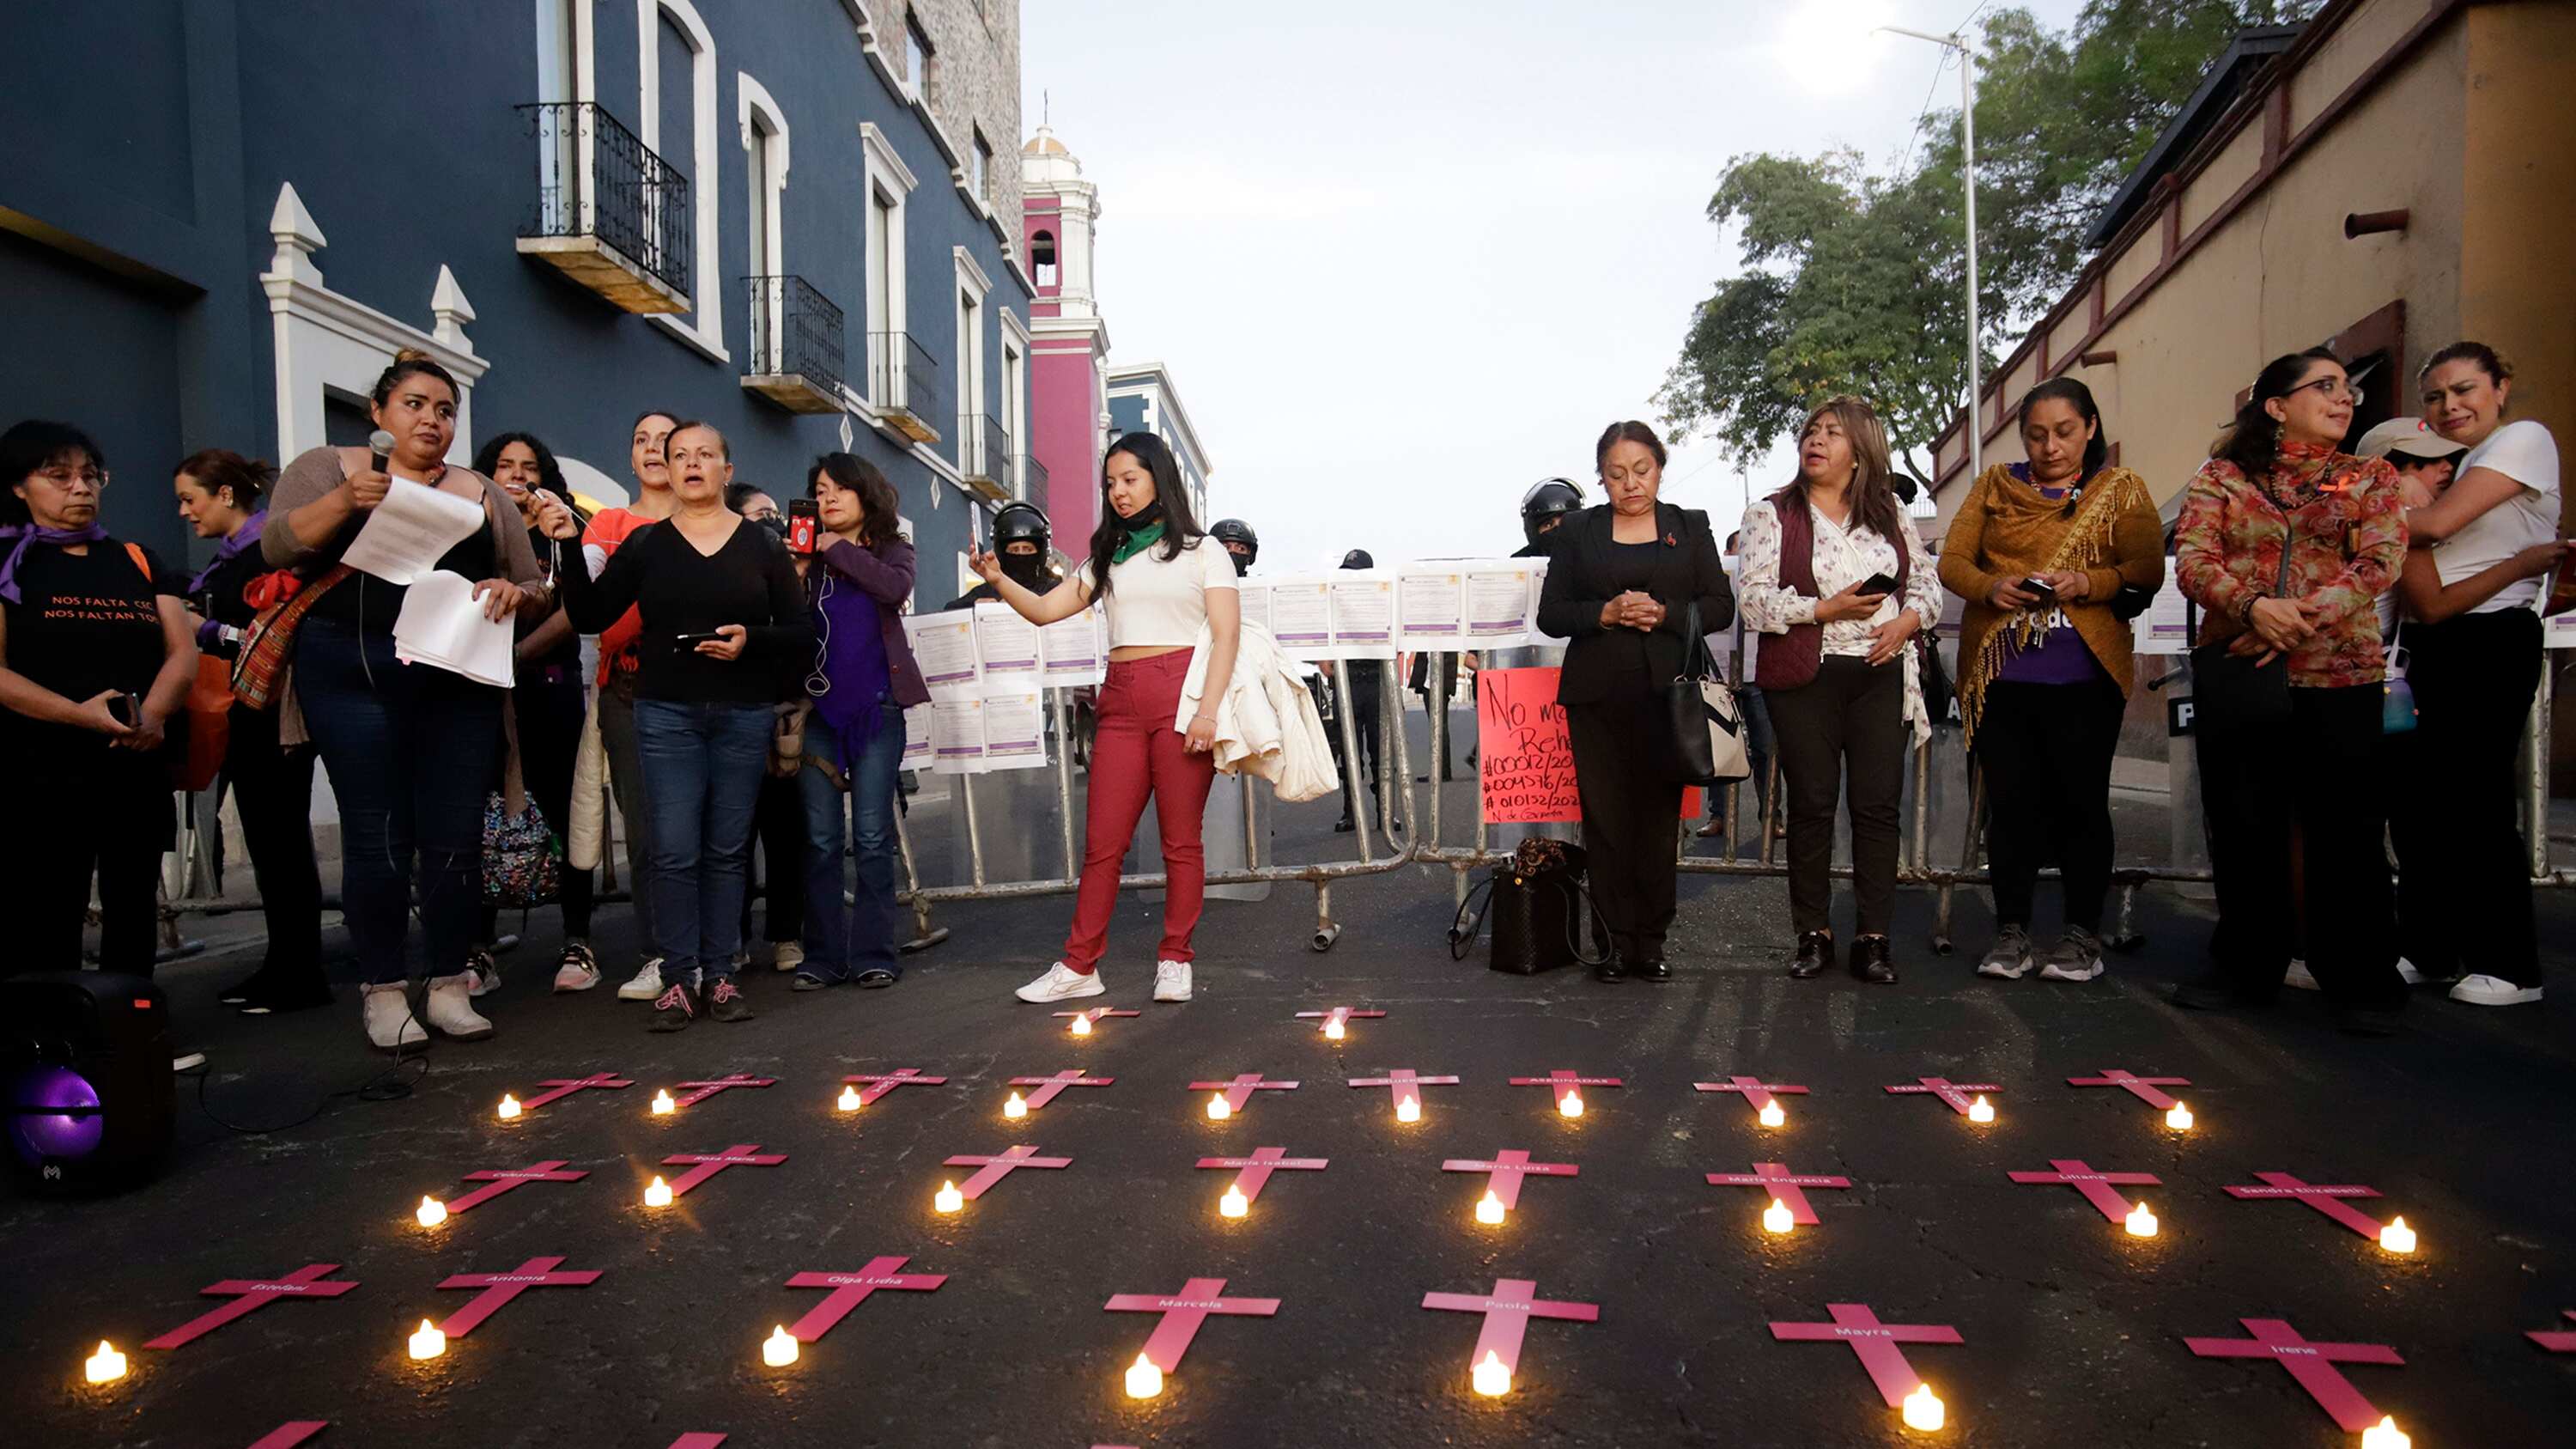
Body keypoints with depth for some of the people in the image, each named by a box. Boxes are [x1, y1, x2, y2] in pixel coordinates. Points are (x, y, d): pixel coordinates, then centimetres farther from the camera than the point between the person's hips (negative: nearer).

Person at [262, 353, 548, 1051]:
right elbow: (277, 546, -4)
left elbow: (537, 592, 15)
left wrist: (513, 593, -8)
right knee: (377, 836, -2)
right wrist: (344, 501, -20)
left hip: (457, 680, 2)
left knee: (456, 836, 0)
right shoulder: (330, 468, 10)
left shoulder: (483, 494, 16)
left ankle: (449, 986, 11)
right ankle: (384, 993, 8)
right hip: (353, 674, -2)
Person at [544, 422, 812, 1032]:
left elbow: (801, 633, 3)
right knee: (674, 850, -5)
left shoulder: (762, 545, 6)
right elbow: (590, 617, 3)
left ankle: (720, 975, 13)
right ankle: (678, 979, 4)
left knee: (727, 848, 5)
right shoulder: (646, 543, 7)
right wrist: (570, 547, -8)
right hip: (666, 713, 0)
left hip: (745, 715, 0)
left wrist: (750, 641, -15)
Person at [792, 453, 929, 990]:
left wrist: (839, 550, -6)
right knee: (821, 839, 3)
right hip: (817, 705, 2)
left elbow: (895, 588, -14)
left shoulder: (891, 549, 10)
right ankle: (824, 955, 10)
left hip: (875, 705, -2)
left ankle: (873, 953, 7)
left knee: (872, 836, 0)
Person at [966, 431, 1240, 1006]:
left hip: (1181, 694, -4)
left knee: (1181, 839, -1)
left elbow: (1226, 634, 0)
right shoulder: (1107, 555, 22)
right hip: (1121, 700, 4)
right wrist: (998, 580, -5)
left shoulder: (1200, 548, 9)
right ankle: (1079, 965, 7)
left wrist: (1208, 709, -12)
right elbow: (1046, 609, 14)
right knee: (1101, 840, 1)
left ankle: (1175, 960, 10)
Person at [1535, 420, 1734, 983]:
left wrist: (1663, 614, -10)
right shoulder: (1577, 532, 10)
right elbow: (1551, 614, 6)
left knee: (1659, 816, 2)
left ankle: (1652, 941, 11)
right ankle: (1620, 941, 8)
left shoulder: (1690, 528, 11)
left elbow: (1721, 607, 6)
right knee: (1605, 819, 0)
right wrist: (1605, 614, -11)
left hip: (1666, 690, 0)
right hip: (1597, 696, 0)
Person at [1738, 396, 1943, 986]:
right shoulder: (1771, 515, 3)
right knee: (1811, 805, 2)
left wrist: (1909, 619, -6)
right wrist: (1825, 610, -15)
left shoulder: (1891, 514, 14)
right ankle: (1814, 934, 12)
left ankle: (1873, 938, 8)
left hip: (1881, 674, 3)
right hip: (1805, 678, -2)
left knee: (1878, 805, 0)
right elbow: (1754, 598, -7)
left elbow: (1926, 581, 15)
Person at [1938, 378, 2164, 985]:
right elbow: (1952, 560, 6)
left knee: (2081, 802, 4)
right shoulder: (1995, 484, 13)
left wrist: (2090, 582, -20)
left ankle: (2082, 935, 15)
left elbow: (2149, 570, -1)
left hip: (2083, 677, -1)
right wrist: (1991, 587, -14)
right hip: (2000, 674, 1)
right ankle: (2012, 932, 14)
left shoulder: (2121, 489, 9)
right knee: (2010, 803, 4)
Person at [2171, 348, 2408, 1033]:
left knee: (2345, 831, 1)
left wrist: (2303, 617, -19)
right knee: (2241, 828, 7)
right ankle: (2247, 966, 21)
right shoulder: (2221, 478, 8)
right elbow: (2192, 560, -5)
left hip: (2339, 676, 0)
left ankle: (2362, 982, 14)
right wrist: (2254, 606, -22)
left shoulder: (2371, 479, 9)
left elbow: (2380, 562, -4)